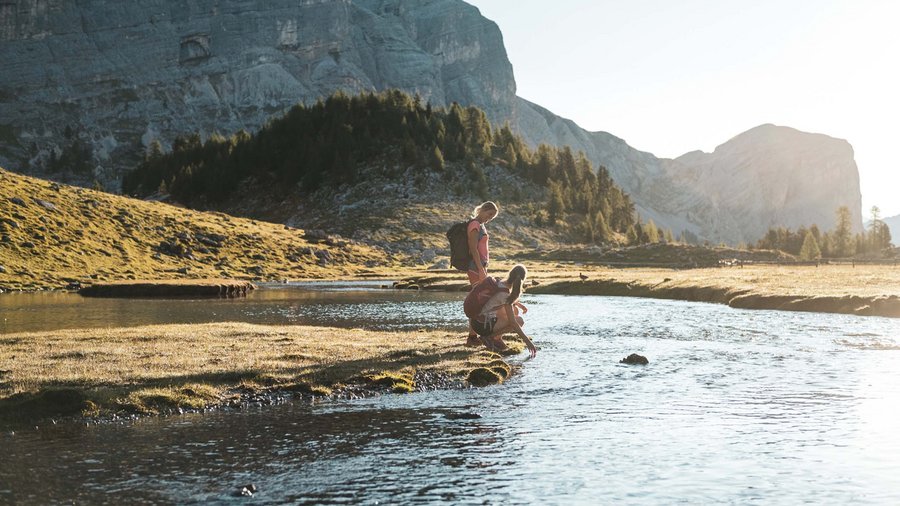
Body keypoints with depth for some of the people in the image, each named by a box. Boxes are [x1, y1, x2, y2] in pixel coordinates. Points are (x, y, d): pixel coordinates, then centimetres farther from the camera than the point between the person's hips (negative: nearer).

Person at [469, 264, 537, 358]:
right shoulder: (505, 294, -23)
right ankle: (489, 337, -5)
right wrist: (527, 341, -21)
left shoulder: (501, 284, 0)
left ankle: (496, 337, 13)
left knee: (515, 310, 17)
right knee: (519, 321, -9)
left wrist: (519, 304, 13)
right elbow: (512, 322, -23)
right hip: (482, 326, -9)